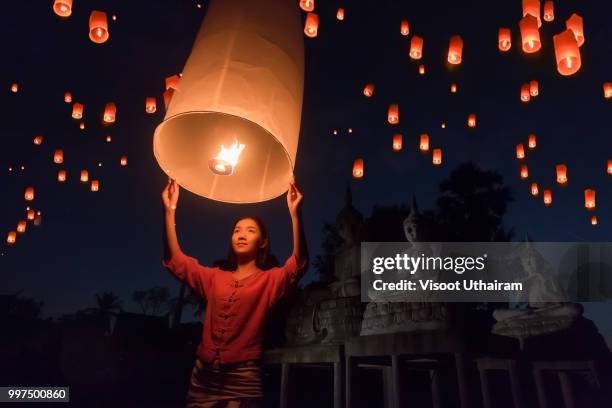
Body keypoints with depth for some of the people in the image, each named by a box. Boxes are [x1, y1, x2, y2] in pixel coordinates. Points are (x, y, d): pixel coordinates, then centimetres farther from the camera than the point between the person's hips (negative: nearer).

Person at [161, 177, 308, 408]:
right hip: (204, 375, 4)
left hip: (243, 378, -4)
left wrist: (295, 214, -28)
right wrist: (169, 210, -1)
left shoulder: (270, 280, 0)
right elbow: (174, 261, 6)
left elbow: (299, 265, -18)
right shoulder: (215, 277, 13)